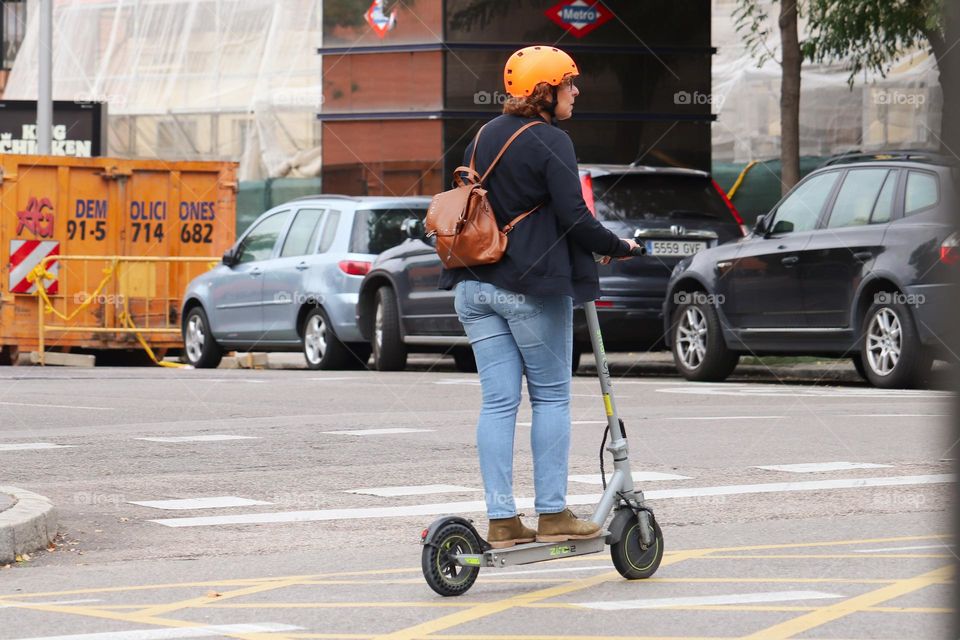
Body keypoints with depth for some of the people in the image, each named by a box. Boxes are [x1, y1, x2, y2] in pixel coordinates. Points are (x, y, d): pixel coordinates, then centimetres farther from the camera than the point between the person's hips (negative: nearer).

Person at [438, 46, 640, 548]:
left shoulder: (484, 136, 13)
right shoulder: (550, 142, -10)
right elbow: (574, 218, -16)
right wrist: (616, 247, 0)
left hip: (476, 285, 6)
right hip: (532, 287, -6)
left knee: (498, 402, 5)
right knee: (551, 397, 5)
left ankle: (502, 521, 2)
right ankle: (552, 515, 5)